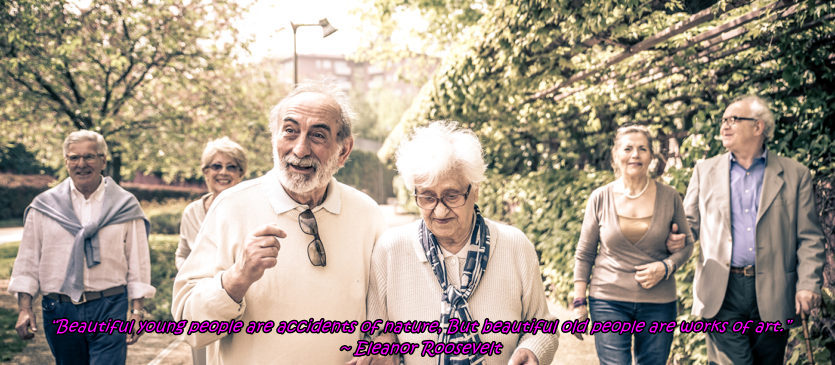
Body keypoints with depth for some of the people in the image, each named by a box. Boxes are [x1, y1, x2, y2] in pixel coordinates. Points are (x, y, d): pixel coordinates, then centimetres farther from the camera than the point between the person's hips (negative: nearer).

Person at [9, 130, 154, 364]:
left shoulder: (125, 206, 3)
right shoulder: (44, 206, 7)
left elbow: (138, 262, 3)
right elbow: (28, 259, 8)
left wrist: (137, 311, -3)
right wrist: (24, 308, 0)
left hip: (110, 311, -2)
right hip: (59, 312, 2)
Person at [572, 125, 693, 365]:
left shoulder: (669, 197, 1)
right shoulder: (600, 198, -1)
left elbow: (686, 245, 10)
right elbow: (584, 255, 4)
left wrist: (665, 267, -10)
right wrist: (579, 303, 0)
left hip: (658, 303, 1)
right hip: (609, 300, -1)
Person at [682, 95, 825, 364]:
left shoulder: (795, 175, 6)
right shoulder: (705, 170, 11)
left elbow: (809, 239, 4)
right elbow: (690, 223, 11)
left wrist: (808, 285, -6)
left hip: (773, 293, 0)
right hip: (722, 291, 0)